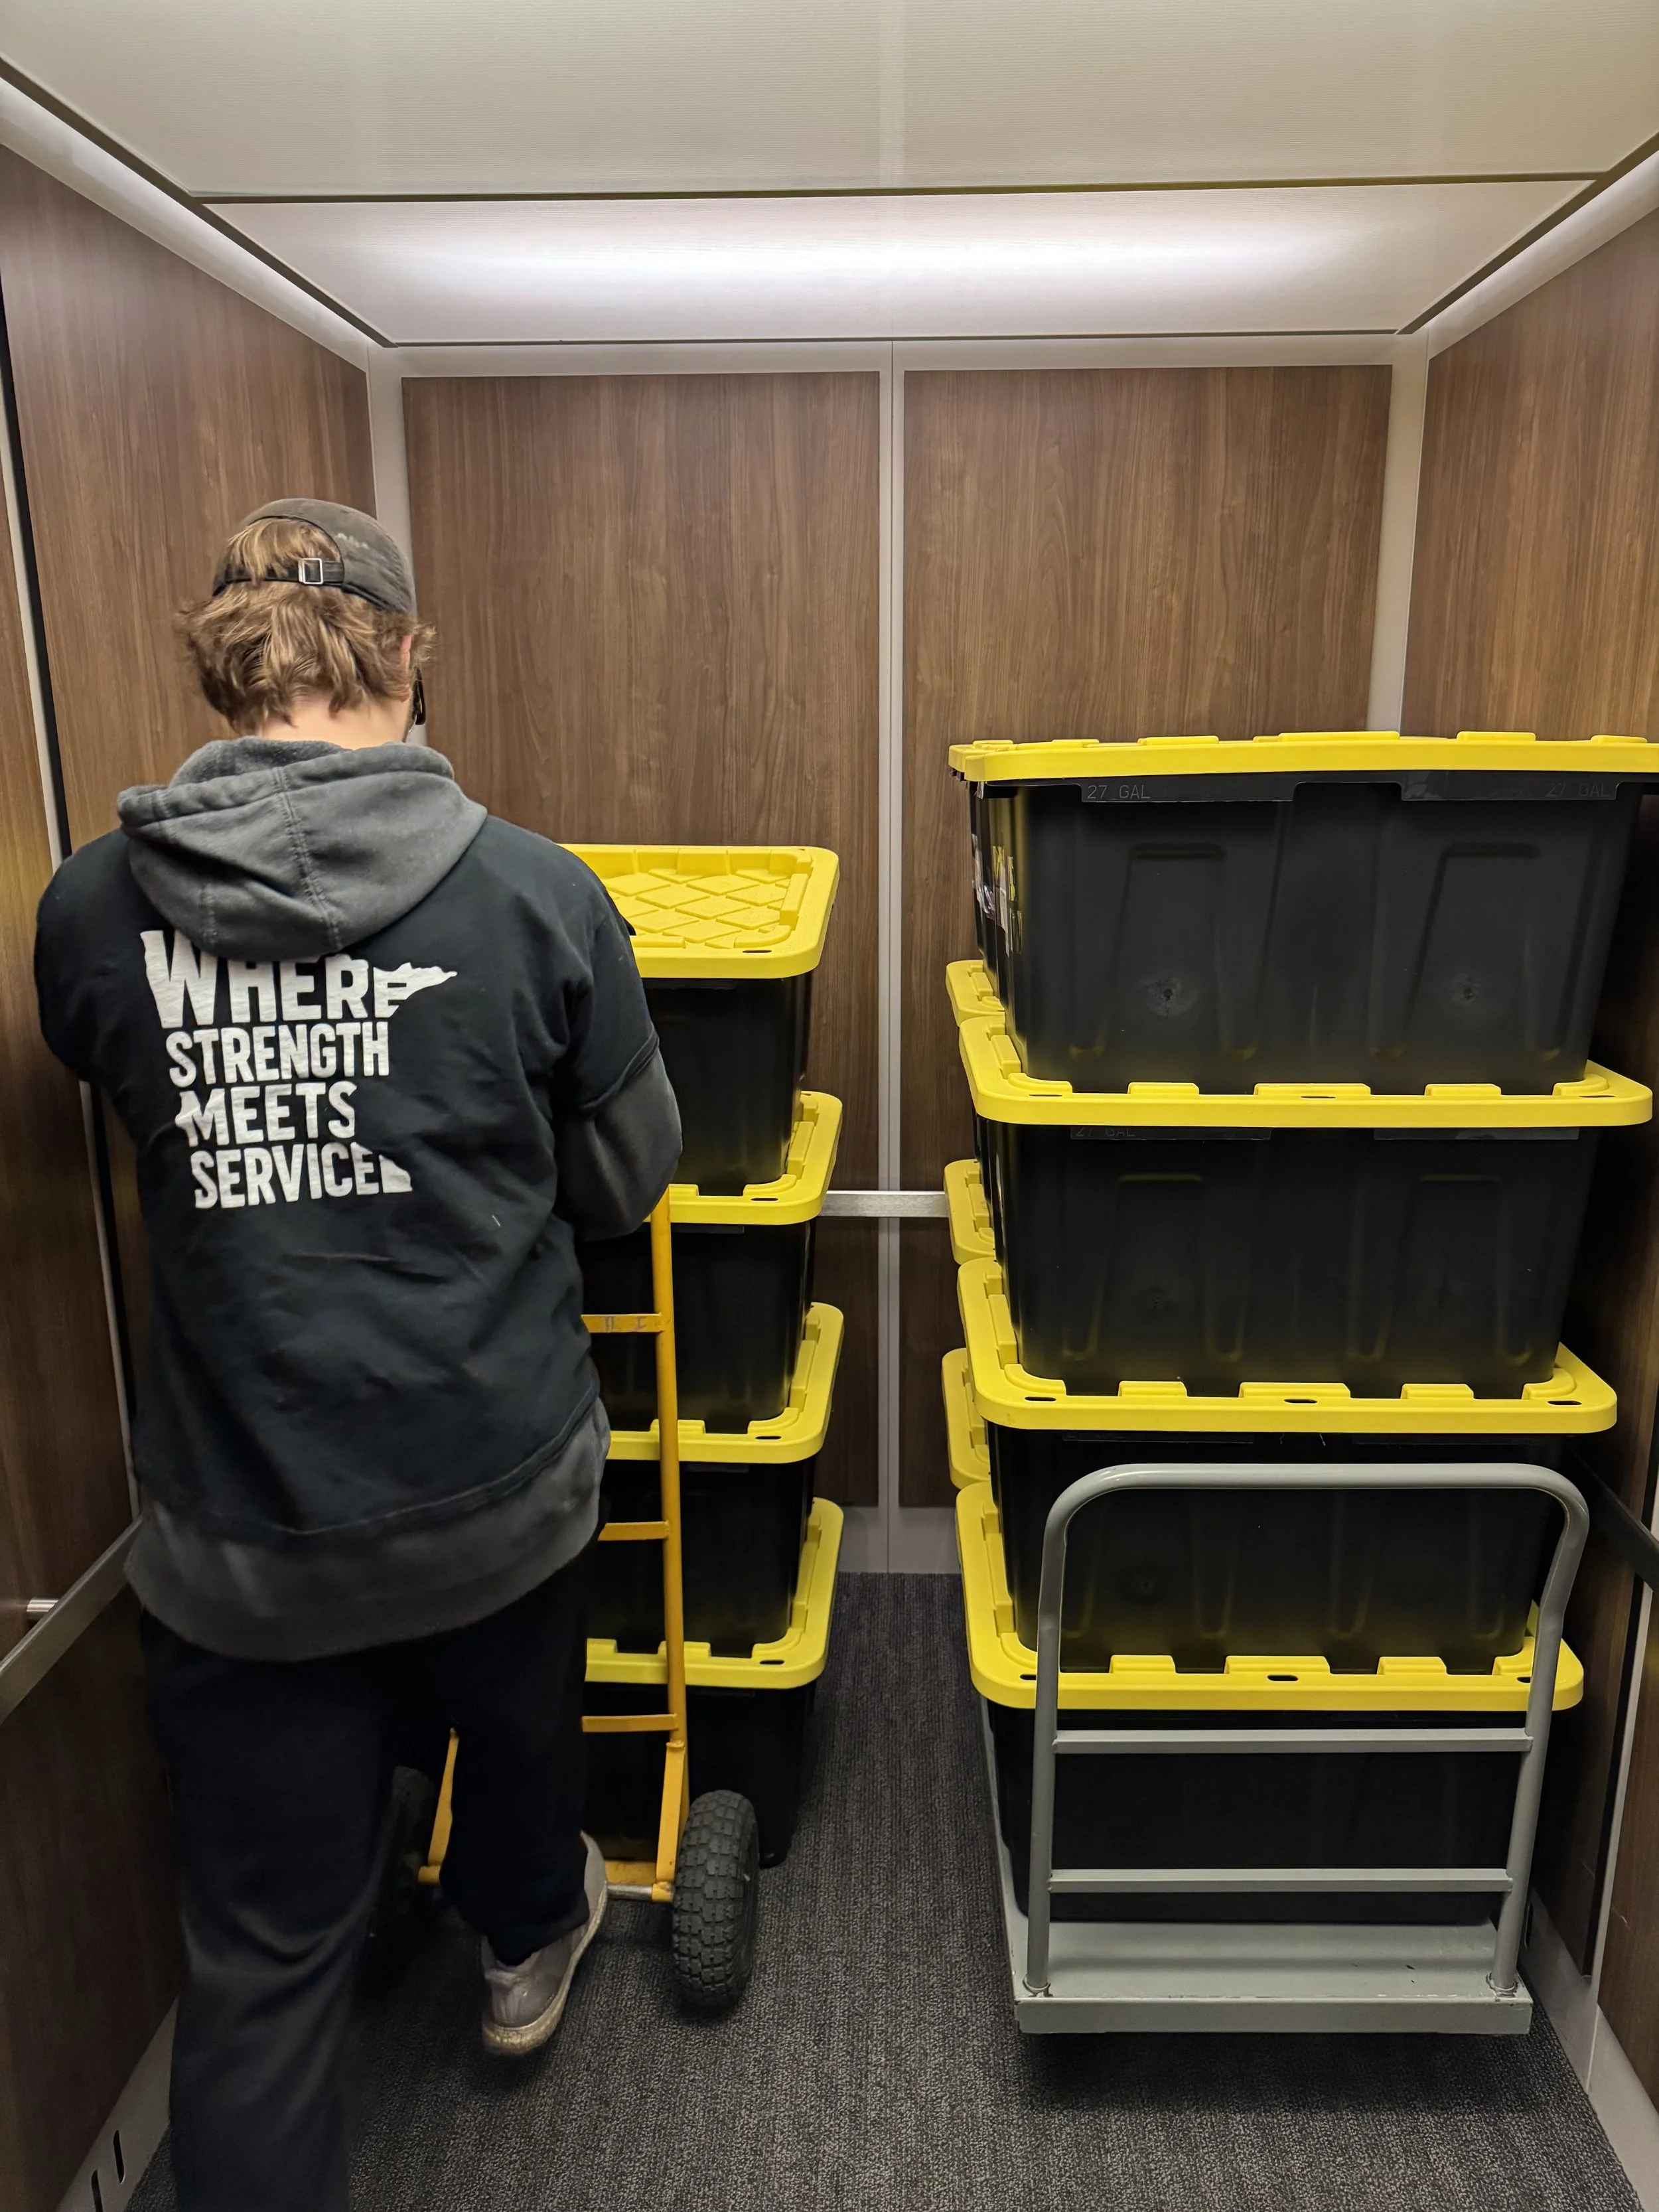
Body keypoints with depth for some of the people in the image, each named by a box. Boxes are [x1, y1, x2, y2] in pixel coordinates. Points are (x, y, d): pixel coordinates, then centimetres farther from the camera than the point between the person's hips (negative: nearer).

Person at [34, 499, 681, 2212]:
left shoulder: (90, 911, -8)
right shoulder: (540, 895, -14)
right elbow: (629, 1184, -2)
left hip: (240, 1527, 0)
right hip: (497, 1478, 1)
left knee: (262, 1959, 15)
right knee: (517, 1712, 32)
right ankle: (528, 1940, 62)